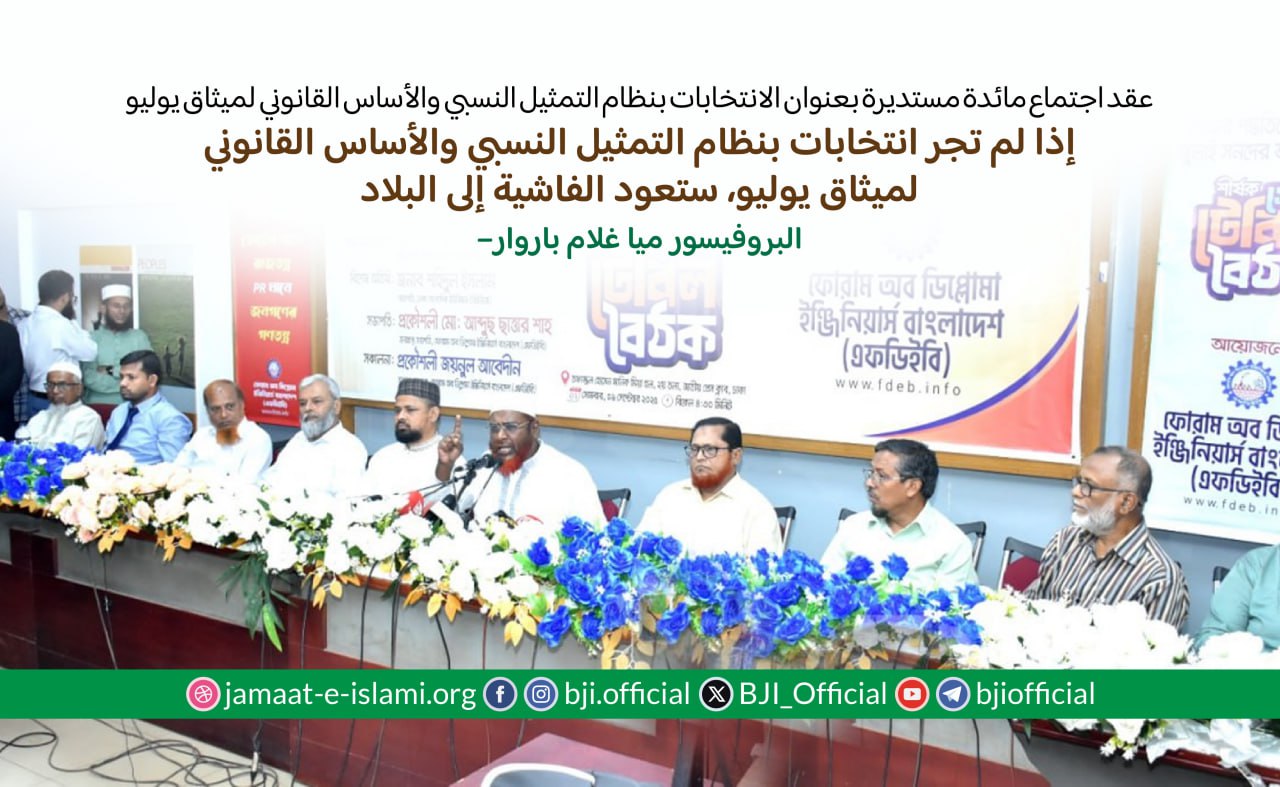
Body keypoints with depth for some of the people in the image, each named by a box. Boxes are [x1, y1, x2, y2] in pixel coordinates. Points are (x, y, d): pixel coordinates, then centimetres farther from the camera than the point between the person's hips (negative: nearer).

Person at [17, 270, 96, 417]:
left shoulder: (24, 325, 4)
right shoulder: (61, 325, -19)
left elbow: (24, 364, 11)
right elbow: (90, 352, -7)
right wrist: (73, 321, -1)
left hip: (34, 400, 8)